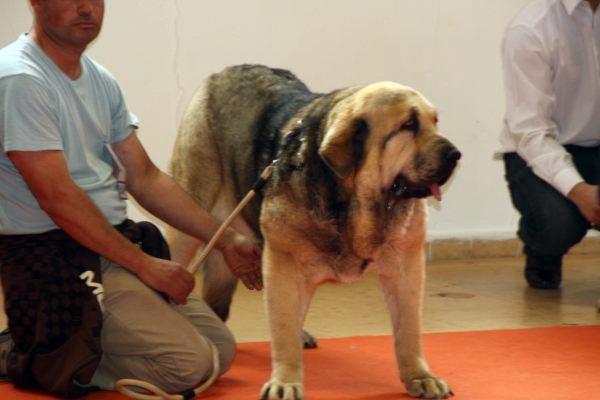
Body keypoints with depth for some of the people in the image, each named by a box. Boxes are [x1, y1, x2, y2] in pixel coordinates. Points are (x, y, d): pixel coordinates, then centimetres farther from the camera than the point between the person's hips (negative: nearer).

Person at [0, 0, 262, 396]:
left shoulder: (101, 81, 11)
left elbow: (145, 178, 15)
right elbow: (57, 196, -20)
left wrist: (227, 239, 9)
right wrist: (143, 264, -16)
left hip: (118, 241, 9)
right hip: (56, 256, -9)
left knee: (221, 350, 6)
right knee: (188, 363, -17)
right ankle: (38, 361, -2)